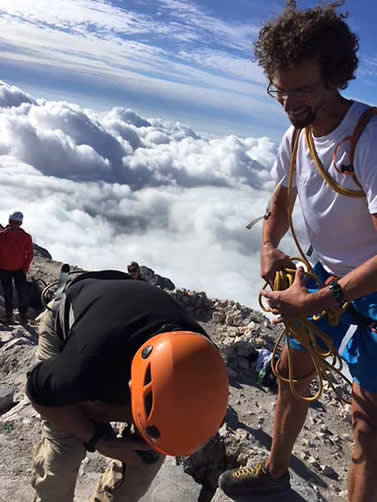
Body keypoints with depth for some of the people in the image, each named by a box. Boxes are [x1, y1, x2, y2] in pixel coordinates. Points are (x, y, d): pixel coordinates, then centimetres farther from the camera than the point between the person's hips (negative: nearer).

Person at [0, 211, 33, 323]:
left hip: (20, 270, -1)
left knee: (22, 292, -2)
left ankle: (23, 314, 9)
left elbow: (30, 253, 2)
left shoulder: (26, 237, -3)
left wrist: (25, 267, -5)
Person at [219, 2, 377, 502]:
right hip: (325, 272, 7)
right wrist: (269, 246, -8)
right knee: (292, 369, 17)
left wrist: (315, 303, -30)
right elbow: (281, 203, 11)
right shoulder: (295, 135, -4)